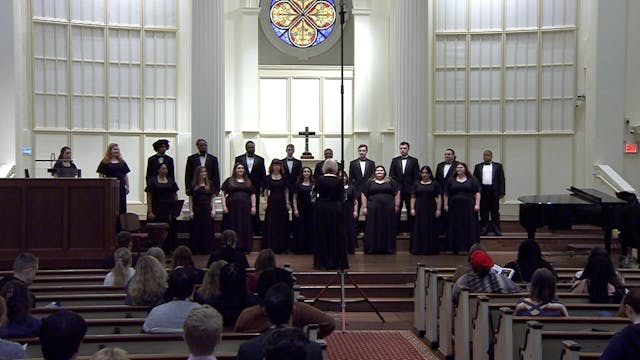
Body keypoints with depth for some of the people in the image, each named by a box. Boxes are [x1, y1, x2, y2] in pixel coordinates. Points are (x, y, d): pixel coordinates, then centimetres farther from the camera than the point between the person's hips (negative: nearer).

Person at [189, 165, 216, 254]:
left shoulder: (209, 184, 6)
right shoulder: (193, 185, 4)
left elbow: (212, 198, 6)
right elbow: (190, 199, 3)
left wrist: (213, 209, -2)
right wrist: (191, 211, -4)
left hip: (207, 209, 1)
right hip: (197, 209, 0)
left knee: (208, 230, 1)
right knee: (196, 230, 1)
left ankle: (207, 249, 6)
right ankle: (196, 249, 6)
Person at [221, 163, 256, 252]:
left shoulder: (248, 181, 14)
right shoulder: (229, 181, 6)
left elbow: (253, 195, 13)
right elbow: (223, 194, 2)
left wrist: (253, 206, 3)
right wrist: (224, 206, -9)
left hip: (245, 209, 2)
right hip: (232, 208, -2)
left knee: (245, 228, 3)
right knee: (233, 228, -1)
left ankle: (245, 248, 9)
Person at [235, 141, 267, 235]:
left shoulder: (260, 159, 8)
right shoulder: (239, 159, 7)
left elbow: (263, 174, 6)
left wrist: (262, 186, -3)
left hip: (255, 188, 1)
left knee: (255, 210, 3)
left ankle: (256, 230, 8)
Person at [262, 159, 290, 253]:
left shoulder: (284, 177, 6)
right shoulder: (268, 178, 3)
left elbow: (286, 191, 7)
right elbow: (266, 191, 4)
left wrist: (287, 203, 0)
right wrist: (266, 203, -5)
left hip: (282, 201, 1)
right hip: (272, 201, -1)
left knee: (282, 224, 3)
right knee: (270, 224, -2)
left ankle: (280, 246, 10)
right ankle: (270, 246, 4)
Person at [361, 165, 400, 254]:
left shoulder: (391, 182, 8)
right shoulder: (369, 183, 7)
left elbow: (397, 194, 6)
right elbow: (364, 195, 5)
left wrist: (397, 206, 0)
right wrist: (364, 207, -2)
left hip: (388, 209, 0)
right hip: (373, 210, 0)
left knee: (388, 228, 3)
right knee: (373, 228, 0)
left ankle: (388, 247, 9)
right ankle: (372, 247, 4)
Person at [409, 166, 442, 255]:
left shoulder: (435, 184, 5)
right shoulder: (417, 184, 10)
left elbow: (439, 198, 1)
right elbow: (413, 197, 8)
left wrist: (438, 209, -7)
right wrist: (412, 209, -3)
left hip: (431, 210, -1)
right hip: (419, 210, 1)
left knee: (431, 230, 1)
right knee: (418, 230, 0)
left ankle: (430, 249, 6)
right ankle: (418, 249, 4)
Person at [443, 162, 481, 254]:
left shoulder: (472, 180, 5)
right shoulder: (451, 181, 10)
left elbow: (477, 193, 1)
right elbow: (446, 194, 10)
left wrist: (477, 204, -8)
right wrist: (445, 205, 3)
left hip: (468, 207, -2)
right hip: (454, 208, 2)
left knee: (470, 227, -3)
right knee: (455, 228, 2)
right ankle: (455, 248, 7)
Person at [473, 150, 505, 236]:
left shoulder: (498, 166, 8)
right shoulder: (478, 166, 11)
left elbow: (502, 179, 4)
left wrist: (502, 192, -4)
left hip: (494, 191, -1)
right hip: (482, 191, 1)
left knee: (495, 211, 1)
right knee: (483, 212, 4)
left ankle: (497, 229, 4)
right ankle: (484, 229, 9)